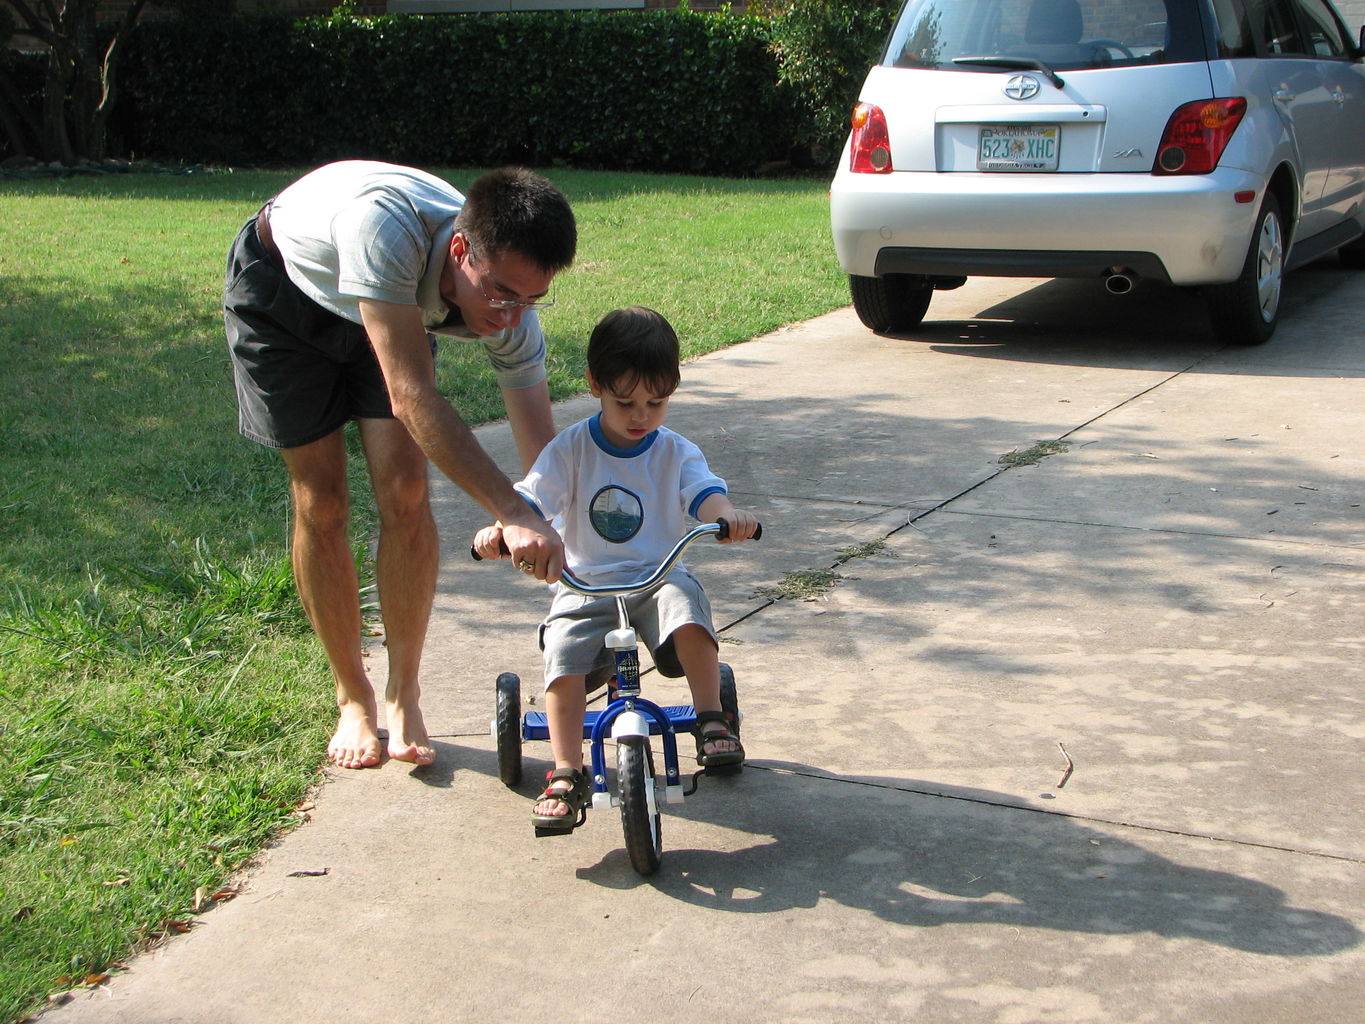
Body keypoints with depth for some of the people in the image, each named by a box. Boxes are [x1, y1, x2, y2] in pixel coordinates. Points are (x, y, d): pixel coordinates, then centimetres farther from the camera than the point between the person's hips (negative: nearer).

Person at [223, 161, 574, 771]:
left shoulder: (511, 312, -29)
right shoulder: (387, 223, -46)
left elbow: (544, 455, -24)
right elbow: (413, 399, -49)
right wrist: (513, 514, -54)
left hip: (390, 305, 3)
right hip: (283, 290, -3)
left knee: (404, 493, -12)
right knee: (319, 503, -5)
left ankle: (403, 697, 4)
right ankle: (353, 699, 12)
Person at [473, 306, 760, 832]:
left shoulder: (676, 452, 3)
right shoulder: (570, 449, -1)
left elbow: (704, 492, -14)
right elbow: (532, 497, -11)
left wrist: (727, 513, -38)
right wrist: (500, 529, -33)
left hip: (657, 577, 0)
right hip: (585, 586, 0)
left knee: (686, 607, -32)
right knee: (564, 658, -25)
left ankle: (712, 720, -14)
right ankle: (566, 775, -13)